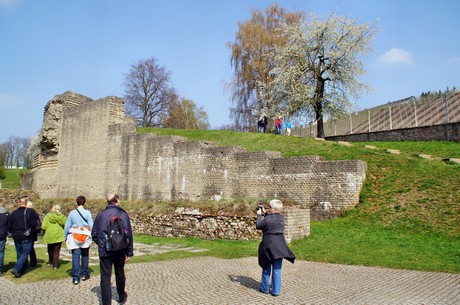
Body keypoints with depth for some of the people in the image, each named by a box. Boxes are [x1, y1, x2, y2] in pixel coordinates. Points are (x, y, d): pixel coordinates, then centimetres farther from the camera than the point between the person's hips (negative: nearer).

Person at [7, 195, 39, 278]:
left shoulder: (13, 213, 3)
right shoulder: (31, 212, -11)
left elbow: (9, 227, 8)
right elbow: (34, 225, -11)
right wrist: (33, 233, 4)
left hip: (16, 237, 5)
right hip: (26, 237, -5)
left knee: (19, 254, 15)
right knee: (25, 254, 1)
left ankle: (22, 270, 22)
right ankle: (16, 269, -13)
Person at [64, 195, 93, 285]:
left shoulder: (72, 213, -2)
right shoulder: (87, 213, -7)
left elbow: (67, 226, 3)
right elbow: (91, 226, -6)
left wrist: (65, 237, 14)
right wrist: (92, 236, 4)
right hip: (85, 238, 0)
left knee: (75, 257, 2)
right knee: (85, 256, 16)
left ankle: (75, 278, -1)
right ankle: (85, 274, 26)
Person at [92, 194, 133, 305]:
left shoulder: (100, 214, 4)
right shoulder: (122, 214, -6)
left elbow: (94, 234, 7)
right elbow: (128, 234, -11)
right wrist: (129, 252, -5)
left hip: (104, 251, 1)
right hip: (119, 251, -1)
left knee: (105, 277, 3)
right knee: (120, 274, 18)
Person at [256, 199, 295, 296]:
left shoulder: (267, 218, -15)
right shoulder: (281, 217, 3)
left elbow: (258, 226, -2)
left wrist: (259, 215, 8)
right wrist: (265, 213, 18)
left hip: (268, 245, -4)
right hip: (279, 245, 4)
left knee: (266, 268, 12)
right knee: (277, 269, 8)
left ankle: (265, 288, 22)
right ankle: (276, 291, 10)